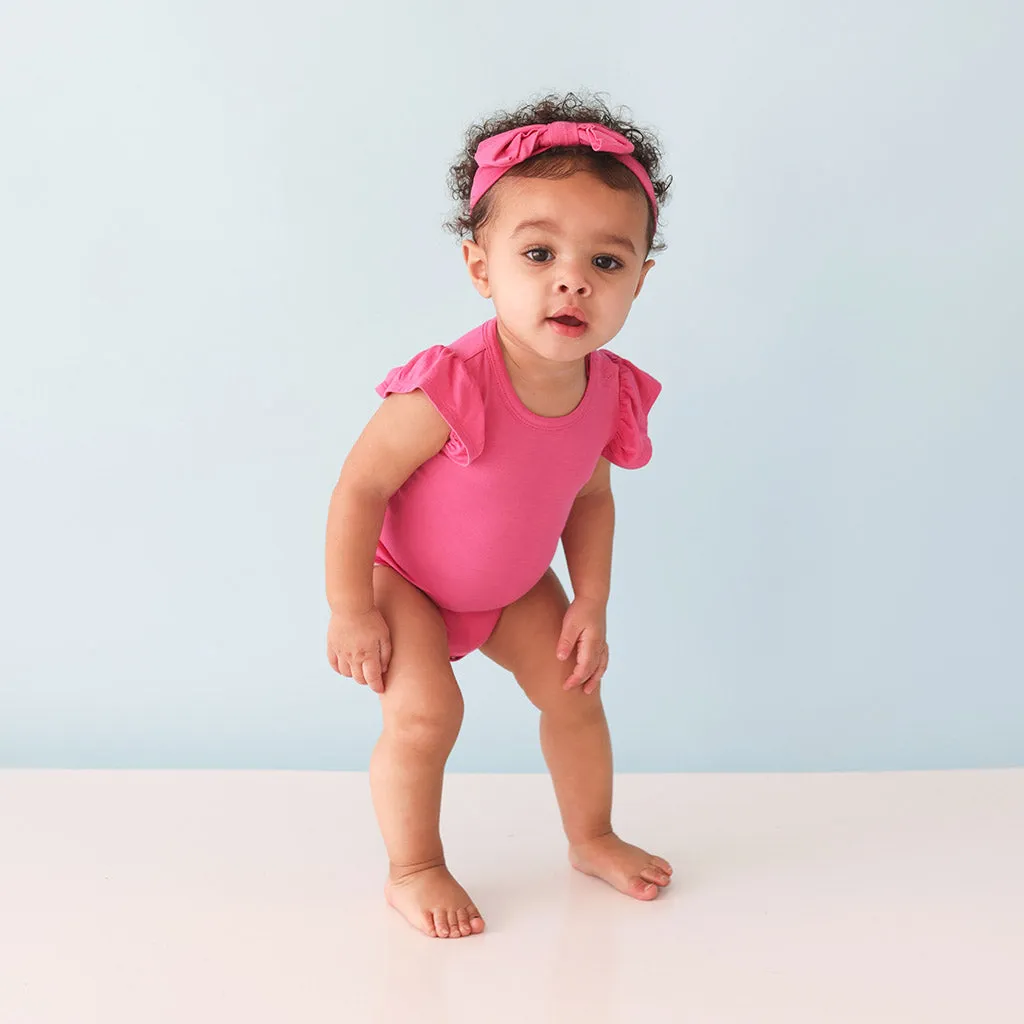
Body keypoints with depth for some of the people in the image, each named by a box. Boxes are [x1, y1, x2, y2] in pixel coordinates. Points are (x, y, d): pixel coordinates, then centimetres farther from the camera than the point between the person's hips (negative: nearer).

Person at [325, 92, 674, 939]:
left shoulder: (610, 393, -20)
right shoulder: (447, 391, -40)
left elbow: (590, 498, -2)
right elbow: (359, 488, -28)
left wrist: (591, 603, -6)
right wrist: (350, 613, -22)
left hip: (515, 583, 6)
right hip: (403, 578, -5)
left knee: (573, 689, 7)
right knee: (426, 710, -18)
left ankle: (592, 838, 32)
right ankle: (412, 870, 7)